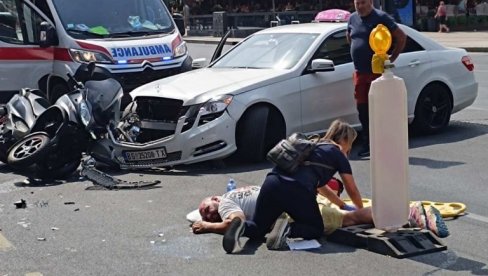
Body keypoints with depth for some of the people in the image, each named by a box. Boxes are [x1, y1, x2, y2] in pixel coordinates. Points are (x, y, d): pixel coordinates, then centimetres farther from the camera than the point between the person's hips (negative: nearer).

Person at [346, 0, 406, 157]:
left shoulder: (381, 18, -7)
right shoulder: (352, 19, 10)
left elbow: (401, 37, -5)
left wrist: (392, 58, -4)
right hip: (359, 72, 6)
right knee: (362, 109, 7)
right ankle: (367, 144, 16)